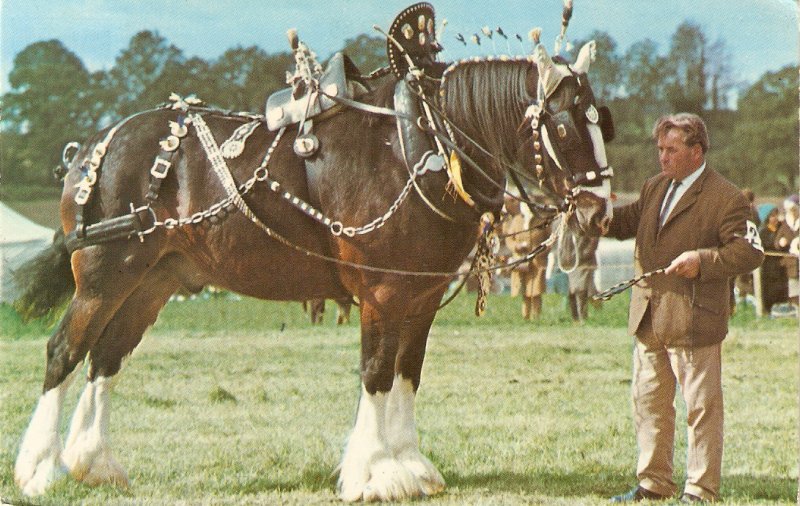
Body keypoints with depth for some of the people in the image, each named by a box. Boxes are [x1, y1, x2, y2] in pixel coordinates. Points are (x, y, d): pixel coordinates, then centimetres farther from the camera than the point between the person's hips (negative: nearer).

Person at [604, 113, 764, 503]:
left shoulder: (726, 198, -9)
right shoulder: (654, 188, 15)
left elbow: (750, 251, -13)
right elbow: (626, 223, 25)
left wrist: (703, 260, -23)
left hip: (693, 320, -8)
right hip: (648, 319, 8)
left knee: (701, 407, 0)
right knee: (648, 402, 13)